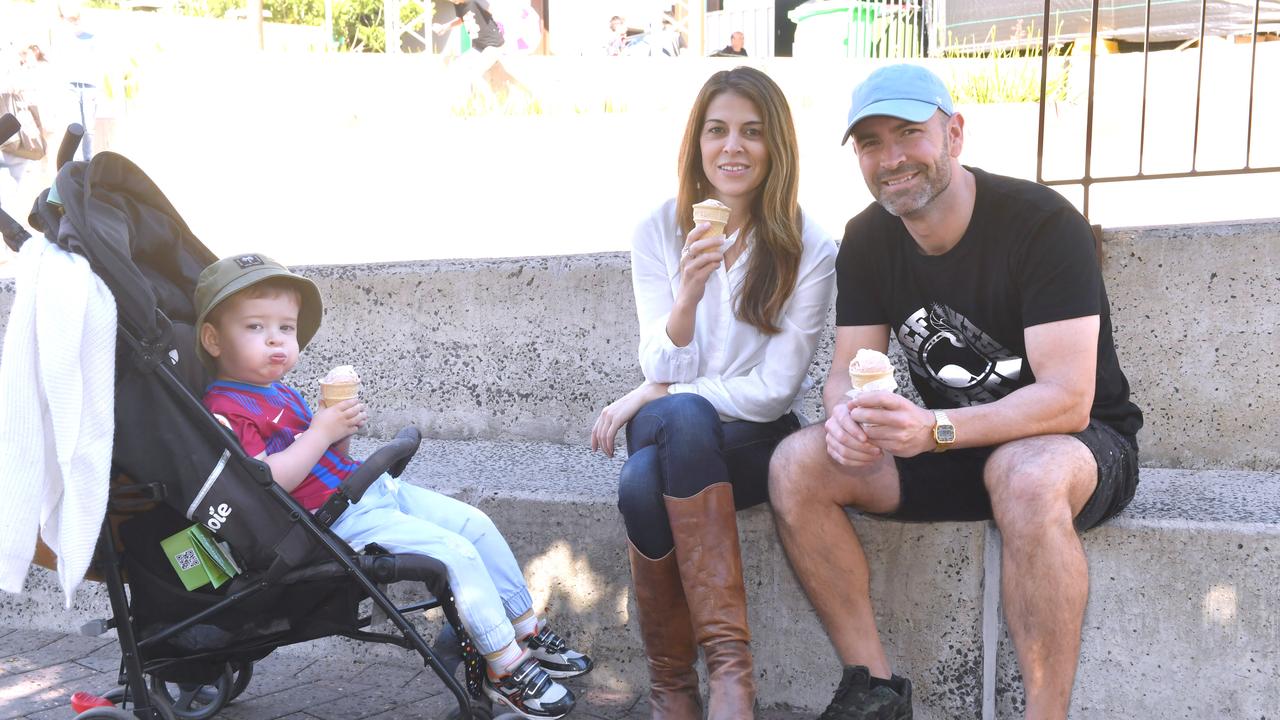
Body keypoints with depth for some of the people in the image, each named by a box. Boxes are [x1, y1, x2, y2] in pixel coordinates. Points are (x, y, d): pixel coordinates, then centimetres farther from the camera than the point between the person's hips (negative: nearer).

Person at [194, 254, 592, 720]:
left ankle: (526, 631, 20)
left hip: (375, 489, 10)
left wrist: (342, 431, 0)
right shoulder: (227, 408, -15)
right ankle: (506, 669, -8)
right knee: (457, 552, -18)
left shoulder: (281, 394, 17)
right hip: (340, 516, -10)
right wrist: (320, 433, -21)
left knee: (476, 524, 8)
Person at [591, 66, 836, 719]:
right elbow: (665, 370, -6)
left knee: (645, 480, -34)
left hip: (757, 440, -2)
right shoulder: (659, 231, 1)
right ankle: (730, 663, -25)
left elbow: (774, 390, -9)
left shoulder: (809, 250, -5)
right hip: (675, 432, 2)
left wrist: (653, 398, -9)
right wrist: (688, 292, -25)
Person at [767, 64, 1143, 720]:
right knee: (796, 465, -18)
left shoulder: (1042, 222, -20)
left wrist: (933, 429, -40)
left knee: (1026, 473, -41)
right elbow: (847, 371, -3)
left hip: (1081, 444, -5)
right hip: (946, 450, 5)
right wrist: (848, 417, -29)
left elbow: (1067, 400, -26)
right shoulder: (867, 239, -1)